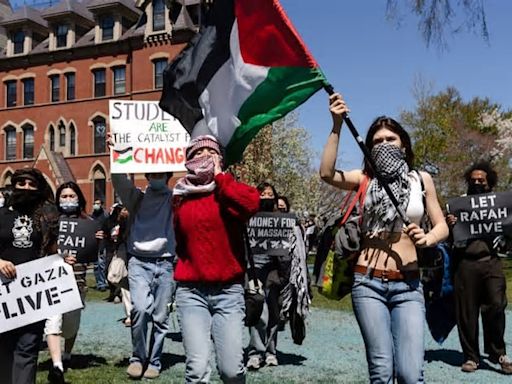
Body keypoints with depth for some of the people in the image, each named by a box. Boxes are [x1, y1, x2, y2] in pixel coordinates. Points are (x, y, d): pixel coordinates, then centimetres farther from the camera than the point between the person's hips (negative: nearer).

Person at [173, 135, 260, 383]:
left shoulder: (229, 190, 3)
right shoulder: (181, 197, 11)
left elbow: (252, 204, -21)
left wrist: (219, 177, -10)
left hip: (228, 291, -1)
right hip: (190, 291, 2)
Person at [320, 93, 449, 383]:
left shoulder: (421, 180, 7)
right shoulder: (365, 179, 3)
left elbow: (442, 226, 9)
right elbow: (327, 173, -15)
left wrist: (427, 238, -13)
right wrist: (337, 126, -19)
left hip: (408, 286, 1)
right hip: (369, 283, -1)